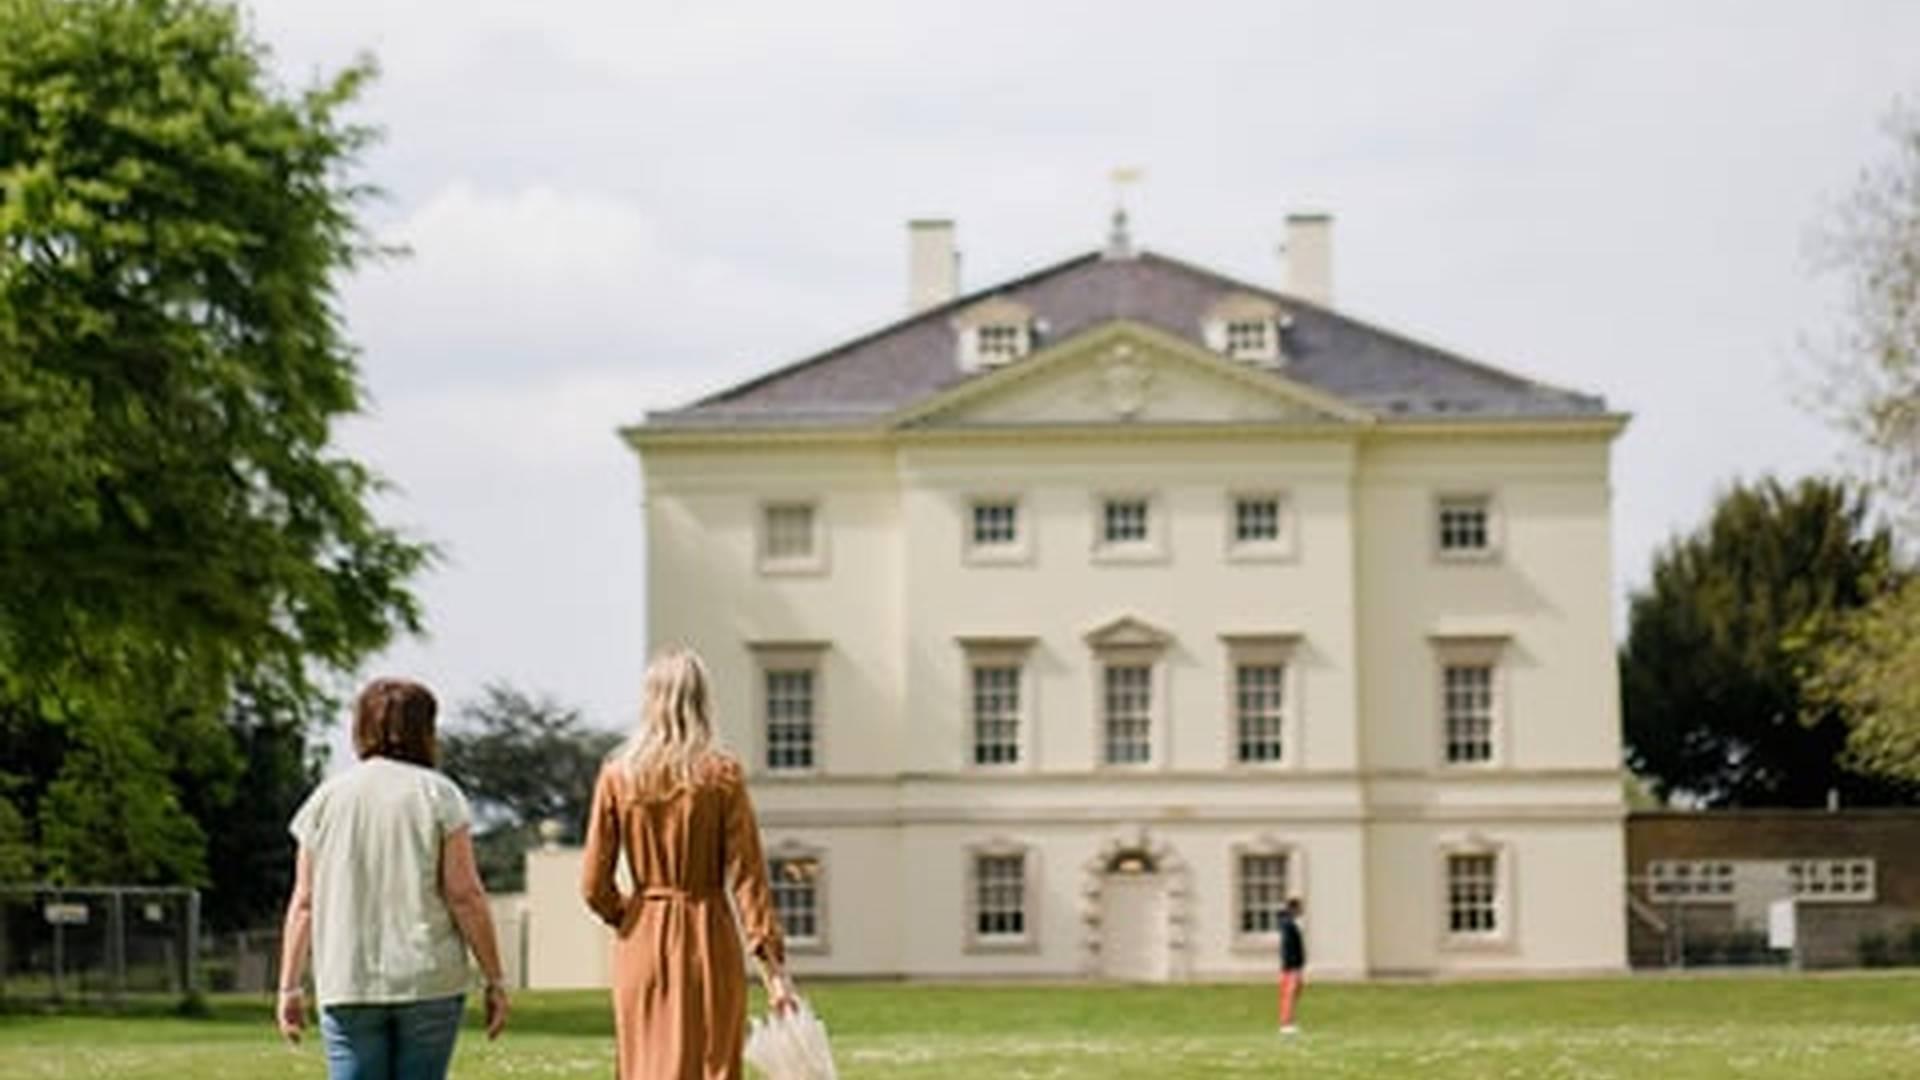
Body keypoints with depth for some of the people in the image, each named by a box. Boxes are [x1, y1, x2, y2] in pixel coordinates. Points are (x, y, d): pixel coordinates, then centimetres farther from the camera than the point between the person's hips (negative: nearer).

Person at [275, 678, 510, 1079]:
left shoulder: (326, 799, 7)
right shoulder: (436, 794, 0)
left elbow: (304, 903, 5)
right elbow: (465, 895, -6)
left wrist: (289, 987, 9)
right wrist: (494, 980, -1)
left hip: (347, 984, 2)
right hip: (428, 984, -1)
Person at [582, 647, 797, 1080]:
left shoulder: (618, 774, -2)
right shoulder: (722, 774, -7)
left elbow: (594, 886, -1)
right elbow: (747, 877, -9)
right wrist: (774, 966, -7)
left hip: (642, 944, 2)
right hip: (709, 943, -2)